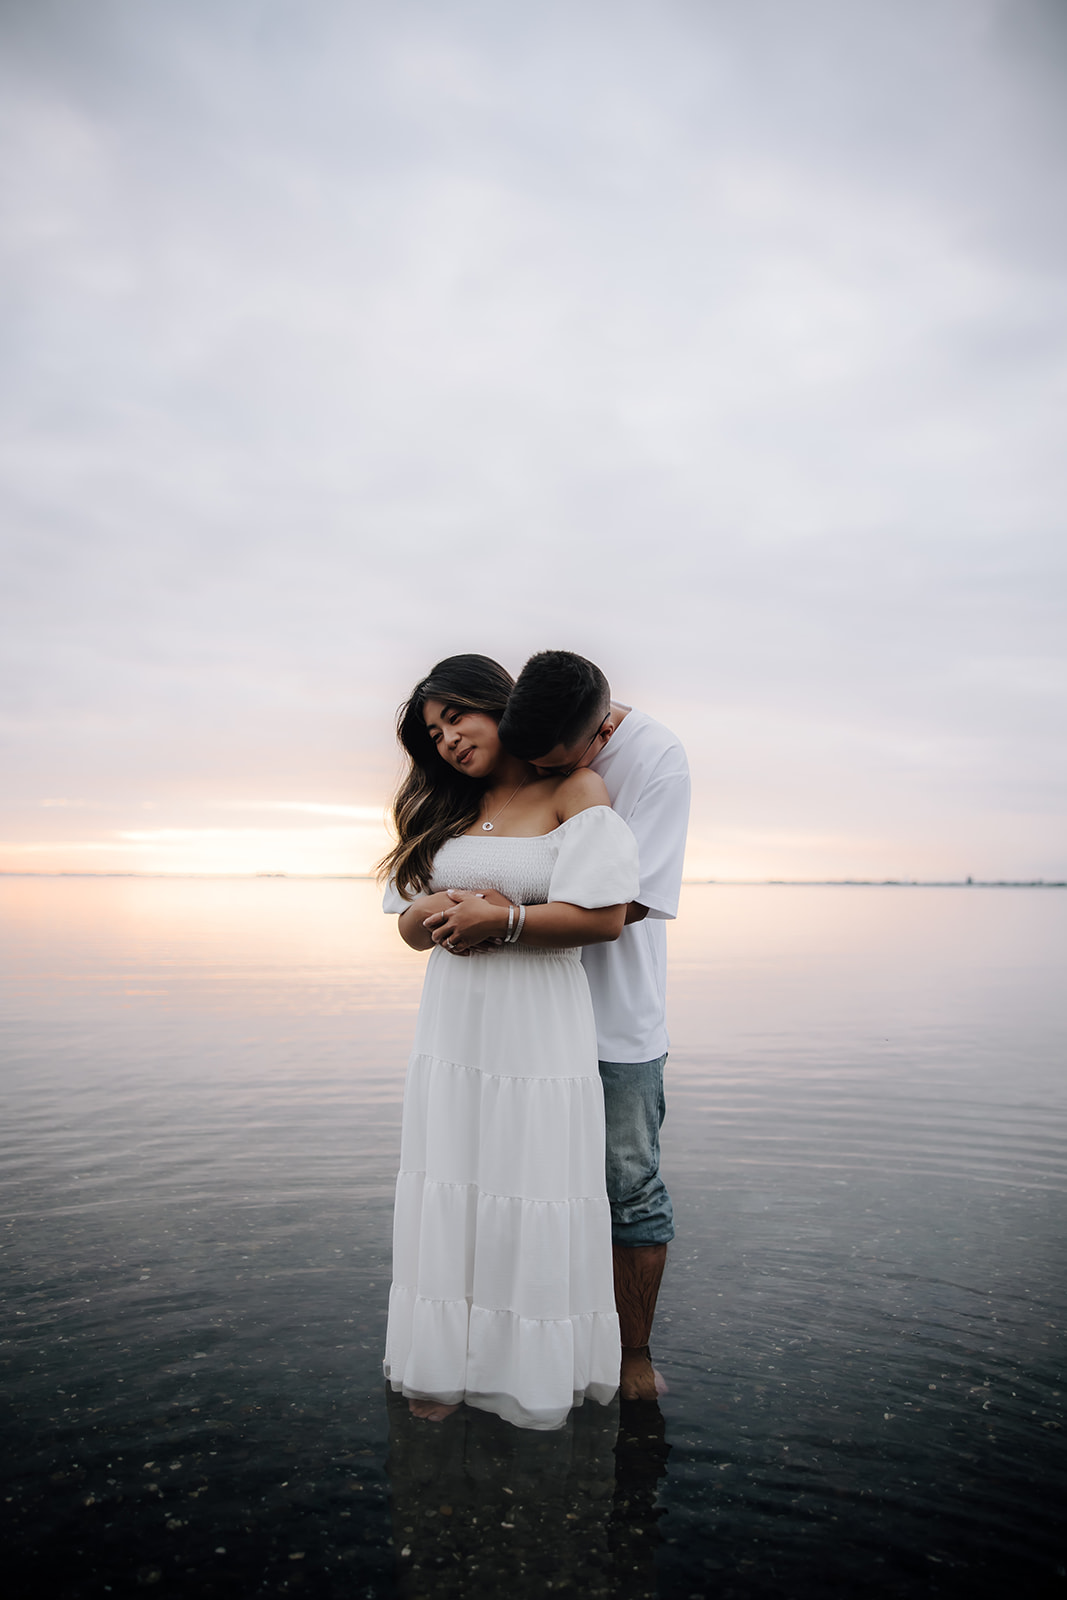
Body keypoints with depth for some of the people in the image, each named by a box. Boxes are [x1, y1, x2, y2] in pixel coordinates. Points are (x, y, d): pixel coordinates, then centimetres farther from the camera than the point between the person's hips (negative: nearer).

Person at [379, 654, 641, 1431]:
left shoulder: (576, 791, -5)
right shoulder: (446, 810, 13)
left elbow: (605, 916, -15)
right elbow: (411, 922, 10)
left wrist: (501, 918, -16)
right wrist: (442, 912, -12)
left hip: (539, 1025, -5)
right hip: (453, 1024, 5)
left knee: (531, 1193, 3)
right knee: (452, 1189, 11)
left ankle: (537, 1370, 22)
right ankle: (450, 1364, 26)